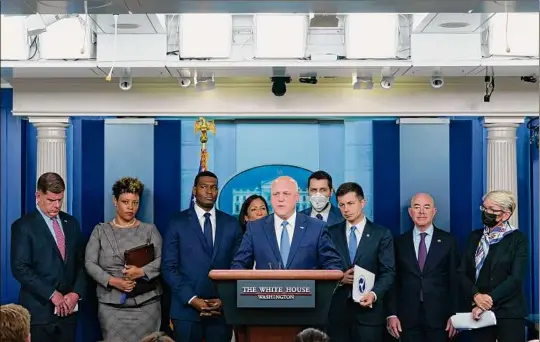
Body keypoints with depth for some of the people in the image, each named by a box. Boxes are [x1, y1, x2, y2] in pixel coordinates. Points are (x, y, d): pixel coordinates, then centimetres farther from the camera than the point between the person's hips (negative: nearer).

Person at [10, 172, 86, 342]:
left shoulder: (71, 223, 12)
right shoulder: (23, 226, -4)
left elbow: (81, 262, 12)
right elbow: (20, 268, -12)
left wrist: (76, 293, -4)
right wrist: (52, 294, -16)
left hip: (68, 308, 4)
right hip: (40, 310, -4)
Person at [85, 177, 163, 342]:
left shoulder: (149, 230, 9)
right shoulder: (100, 230, 10)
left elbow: (161, 260, 0)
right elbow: (90, 263, 2)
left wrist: (142, 271, -18)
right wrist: (112, 281, -12)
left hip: (146, 304, 0)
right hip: (111, 305, 0)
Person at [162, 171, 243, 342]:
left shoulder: (231, 224, 8)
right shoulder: (178, 222, 2)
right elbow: (169, 267, -3)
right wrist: (191, 299, -11)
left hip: (222, 308, 2)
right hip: (186, 309, -2)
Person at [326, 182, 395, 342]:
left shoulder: (381, 234, 2)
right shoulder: (331, 233, 8)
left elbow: (388, 272, -3)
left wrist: (374, 294, -20)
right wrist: (339, 278, -11)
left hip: (369, 310, -2)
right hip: (337, 309, 2)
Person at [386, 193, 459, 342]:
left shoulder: (448, 241, 4)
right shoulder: (400, 242, 7)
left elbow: (455, 280, 2)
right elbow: (394, 281, 5)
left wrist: (455, 315, -3)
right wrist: (392, 314, -2)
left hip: (439, 317, -1)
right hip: (408, 317, 1)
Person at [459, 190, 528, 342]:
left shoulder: (517, 239, -3)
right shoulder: (474, 237, 10)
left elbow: (516, 277, -12)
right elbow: (462, 273, 5)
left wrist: (489, 299, -19)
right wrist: (475, 295, -13)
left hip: (509, 313, -3)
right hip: (478, 313, 3)